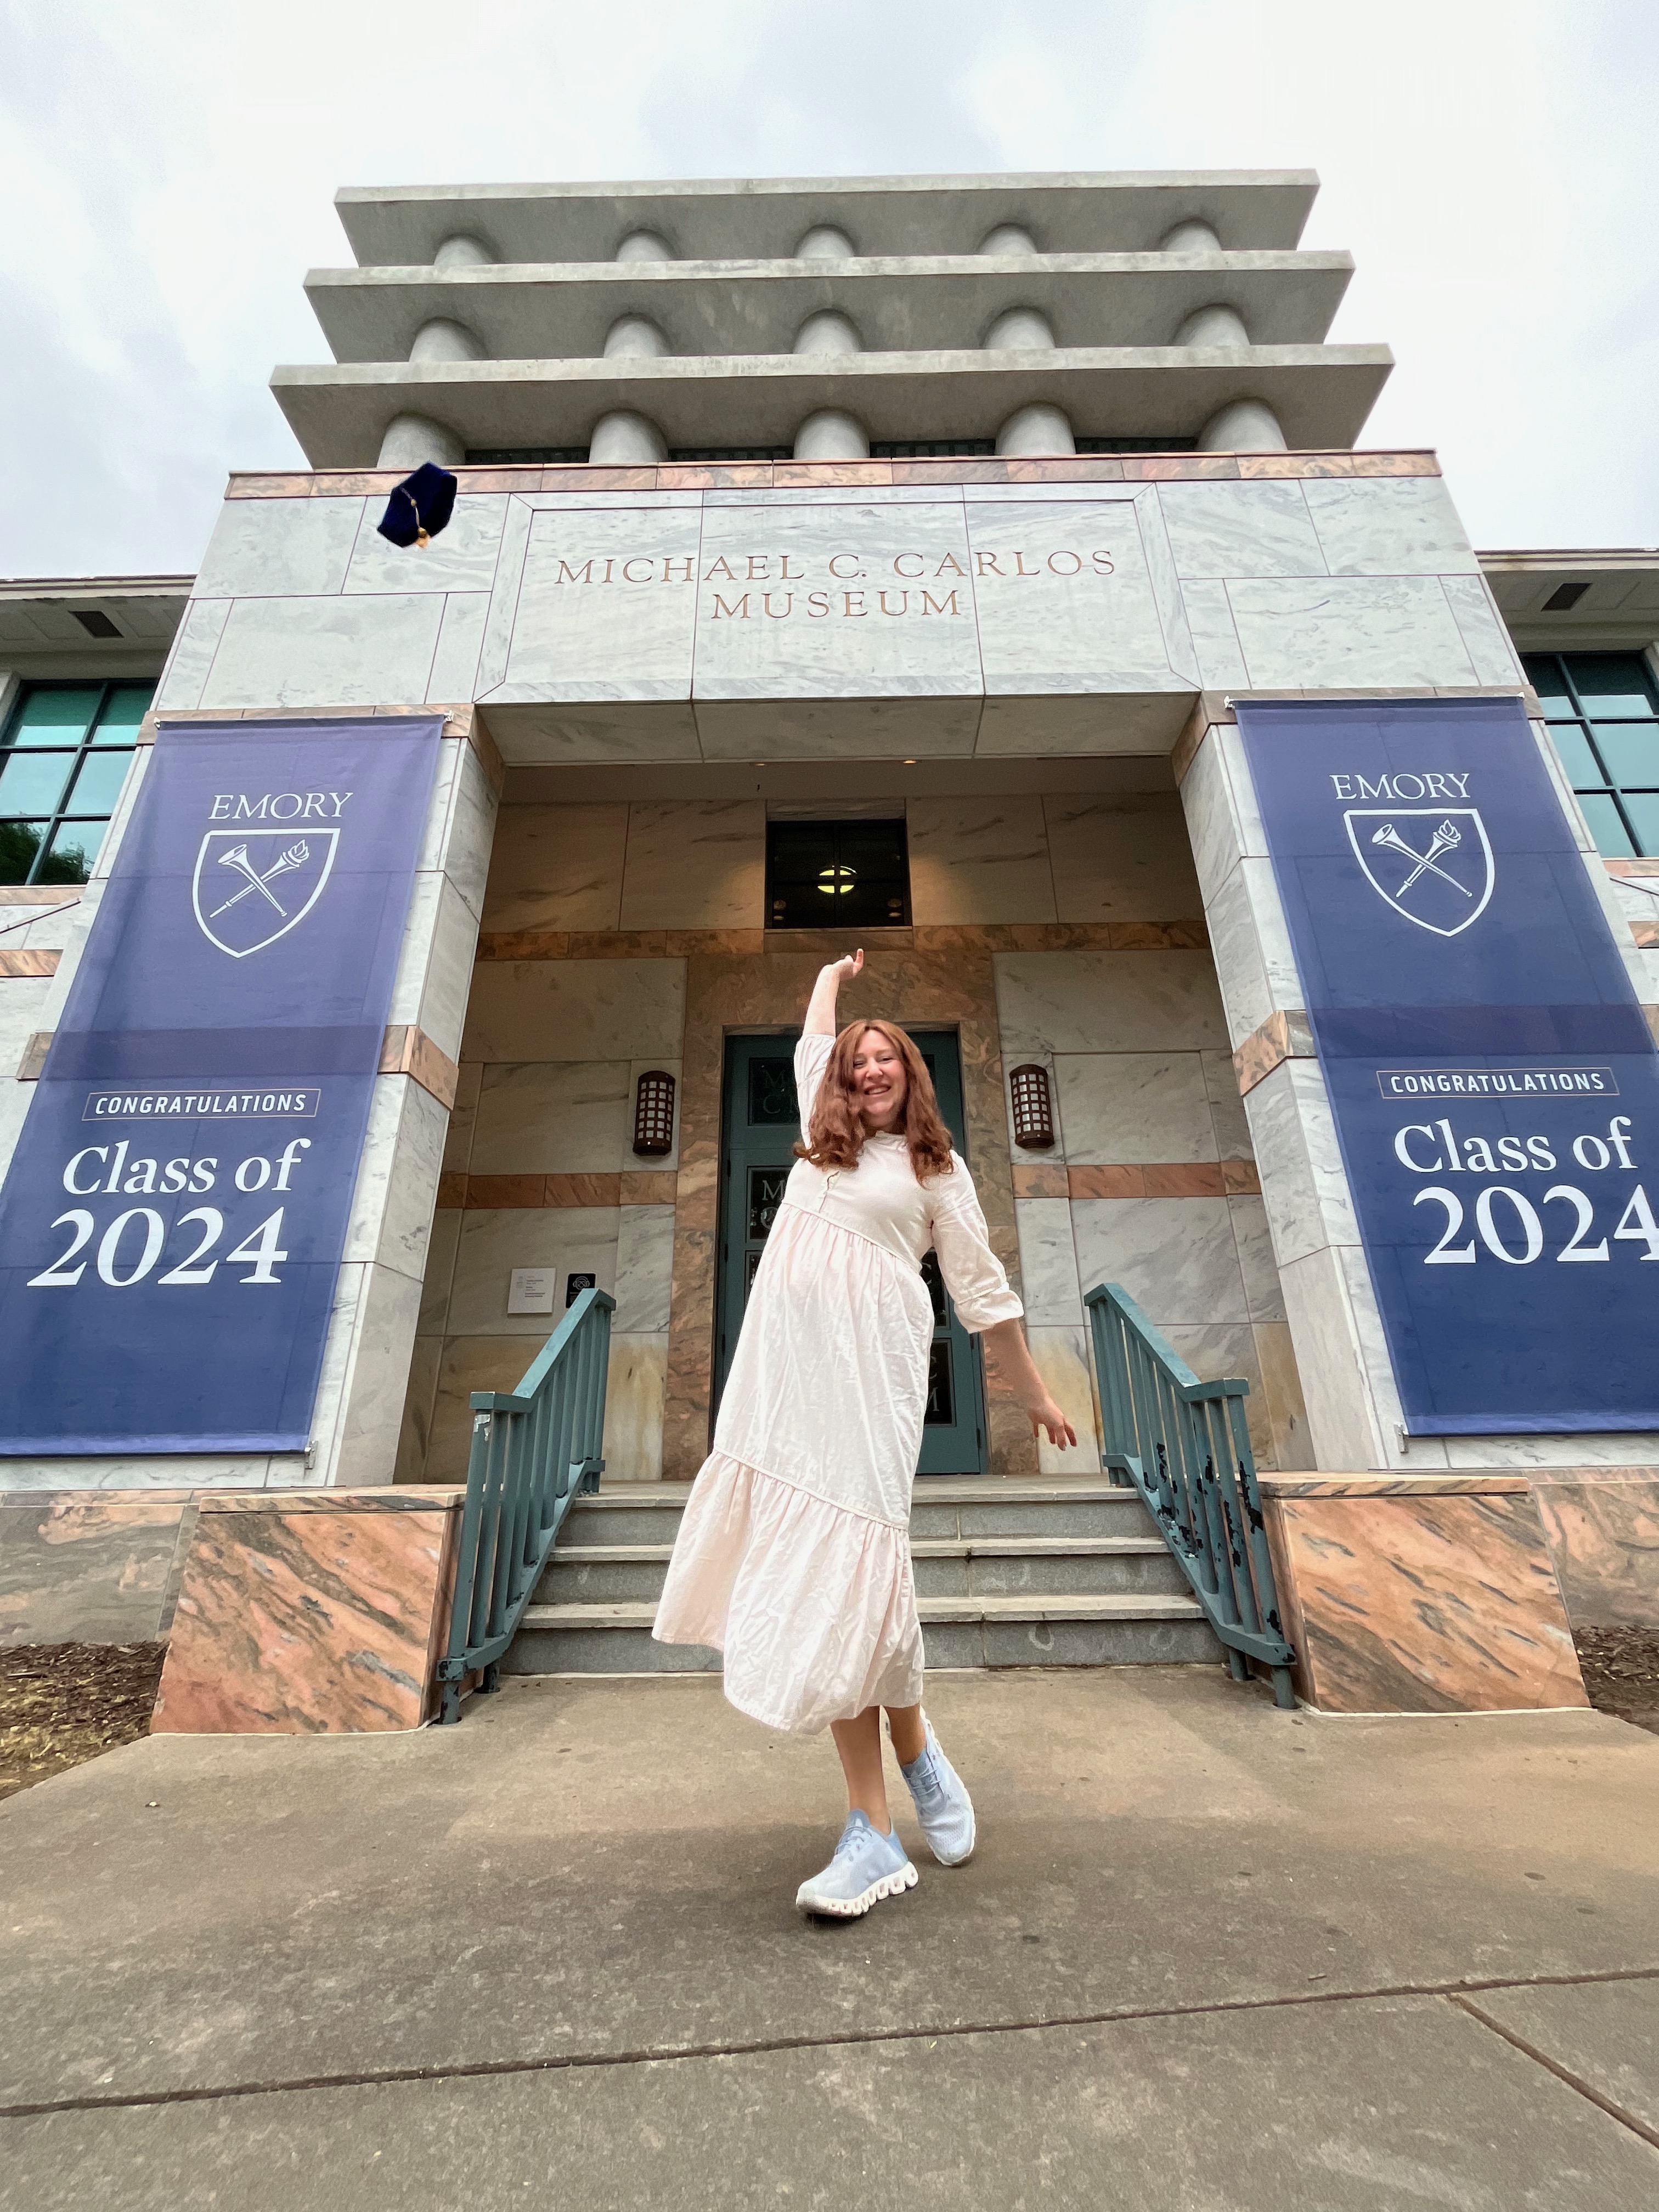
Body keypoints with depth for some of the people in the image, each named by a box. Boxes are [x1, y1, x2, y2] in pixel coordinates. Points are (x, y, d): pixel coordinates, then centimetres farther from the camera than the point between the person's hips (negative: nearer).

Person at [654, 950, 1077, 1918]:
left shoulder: (937, 1167, 11)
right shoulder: (825, 1139, 22)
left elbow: (984, 1291, 12)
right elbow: (815, 1043, 37)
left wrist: (1036, 1394, 14)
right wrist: (836, 973, 53)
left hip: (872, 1363, -4)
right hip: (787, 1359, 4)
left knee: (856, 1556, -11)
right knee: (809, 1560, -2)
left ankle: (877, 1833, 9)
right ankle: (883, 1812, 10)